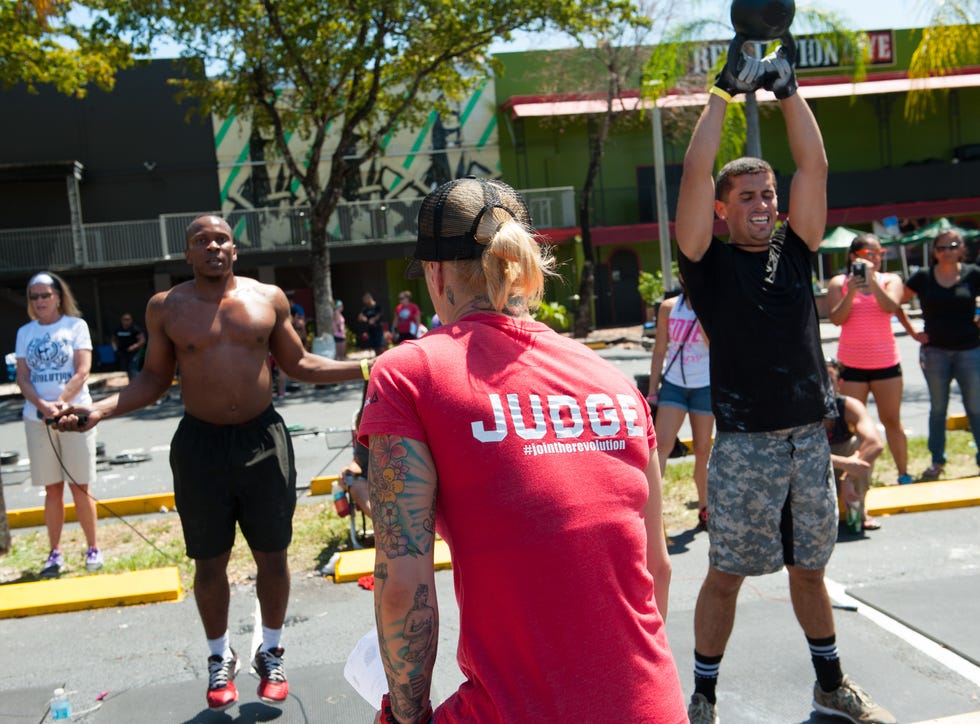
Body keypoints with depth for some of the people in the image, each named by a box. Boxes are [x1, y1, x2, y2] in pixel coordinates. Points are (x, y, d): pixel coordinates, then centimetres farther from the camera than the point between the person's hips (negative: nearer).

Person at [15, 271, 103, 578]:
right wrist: (43, 406, -15)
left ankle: (93, 548, 11)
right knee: (52, 489, 8)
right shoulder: (25, 332, 9)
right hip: (37, 420, 3)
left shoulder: (76, 325, -1)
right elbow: (23, 377, 2)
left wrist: (59, 404, -20)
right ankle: (55, 553, 15)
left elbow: (82, 372, -8)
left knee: (80, 487, 1)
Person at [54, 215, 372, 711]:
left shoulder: (268, 298, 1)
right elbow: (154, 379, 5)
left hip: (264, 438, 1)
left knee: (272, 557, 9)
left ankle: (271, 654, 32)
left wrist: (365, 368, -3)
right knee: (210, 563, 11)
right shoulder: (166, 307, -1)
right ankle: (220, 658, 34)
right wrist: (98, 410, -10)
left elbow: (298, 364, 7)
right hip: (200, 444, 0)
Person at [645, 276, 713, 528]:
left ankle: (704, 507, 24)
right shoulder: (669, 307, 2)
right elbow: (659, 350, 6)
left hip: (705, 386, 0)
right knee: (662, 445, -14)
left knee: (703, 450, 8)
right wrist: (652, 390, 4)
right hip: (673, 384, 0)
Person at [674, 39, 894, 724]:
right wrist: (725, 90, -8)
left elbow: (815, 165, 2)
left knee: (810, 569, 18)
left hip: (809, 437, 4)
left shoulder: (795, 252, 8)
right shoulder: (710, 263, -3)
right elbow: (695, 174, -12)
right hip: (744, 442, -4)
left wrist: (788, 89, -1)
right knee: (726, 575, 4)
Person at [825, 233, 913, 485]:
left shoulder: (890, 280, 6)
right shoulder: (838, 283, 3)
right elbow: (836, 318, -9)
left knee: (892, 420, 7)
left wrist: (871, 280, -20)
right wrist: (852, 290, -18)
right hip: (851, 363, -1)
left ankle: (904, 474, 18)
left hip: (886, 362, 1)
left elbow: (891, 307, -14)